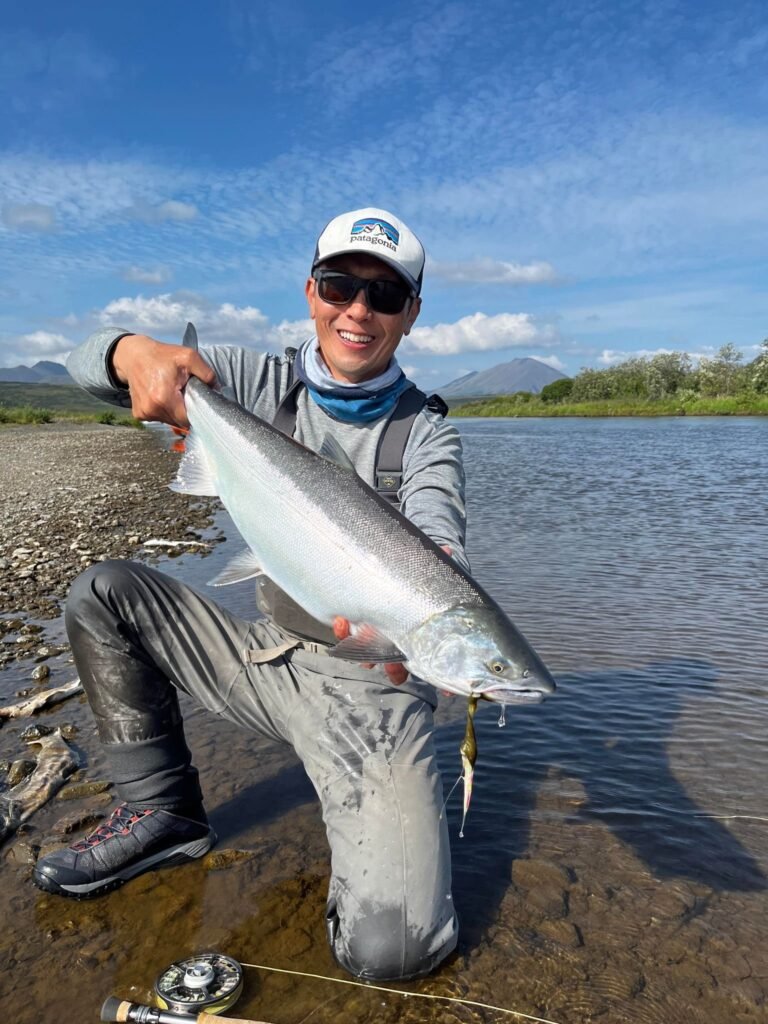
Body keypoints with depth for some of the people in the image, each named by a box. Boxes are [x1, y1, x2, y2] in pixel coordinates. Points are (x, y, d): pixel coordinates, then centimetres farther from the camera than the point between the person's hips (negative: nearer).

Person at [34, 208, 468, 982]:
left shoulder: (425, 432, -6)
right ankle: (161, 810, 9)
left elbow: (439, 540, -24)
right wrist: (136, 353, -25)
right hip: (268, 656, 4)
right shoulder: (266, 387, 1)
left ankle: (368, 817, 13)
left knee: (391, 951, -21)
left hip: (370, 683, -4)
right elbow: (86, 362, -1)